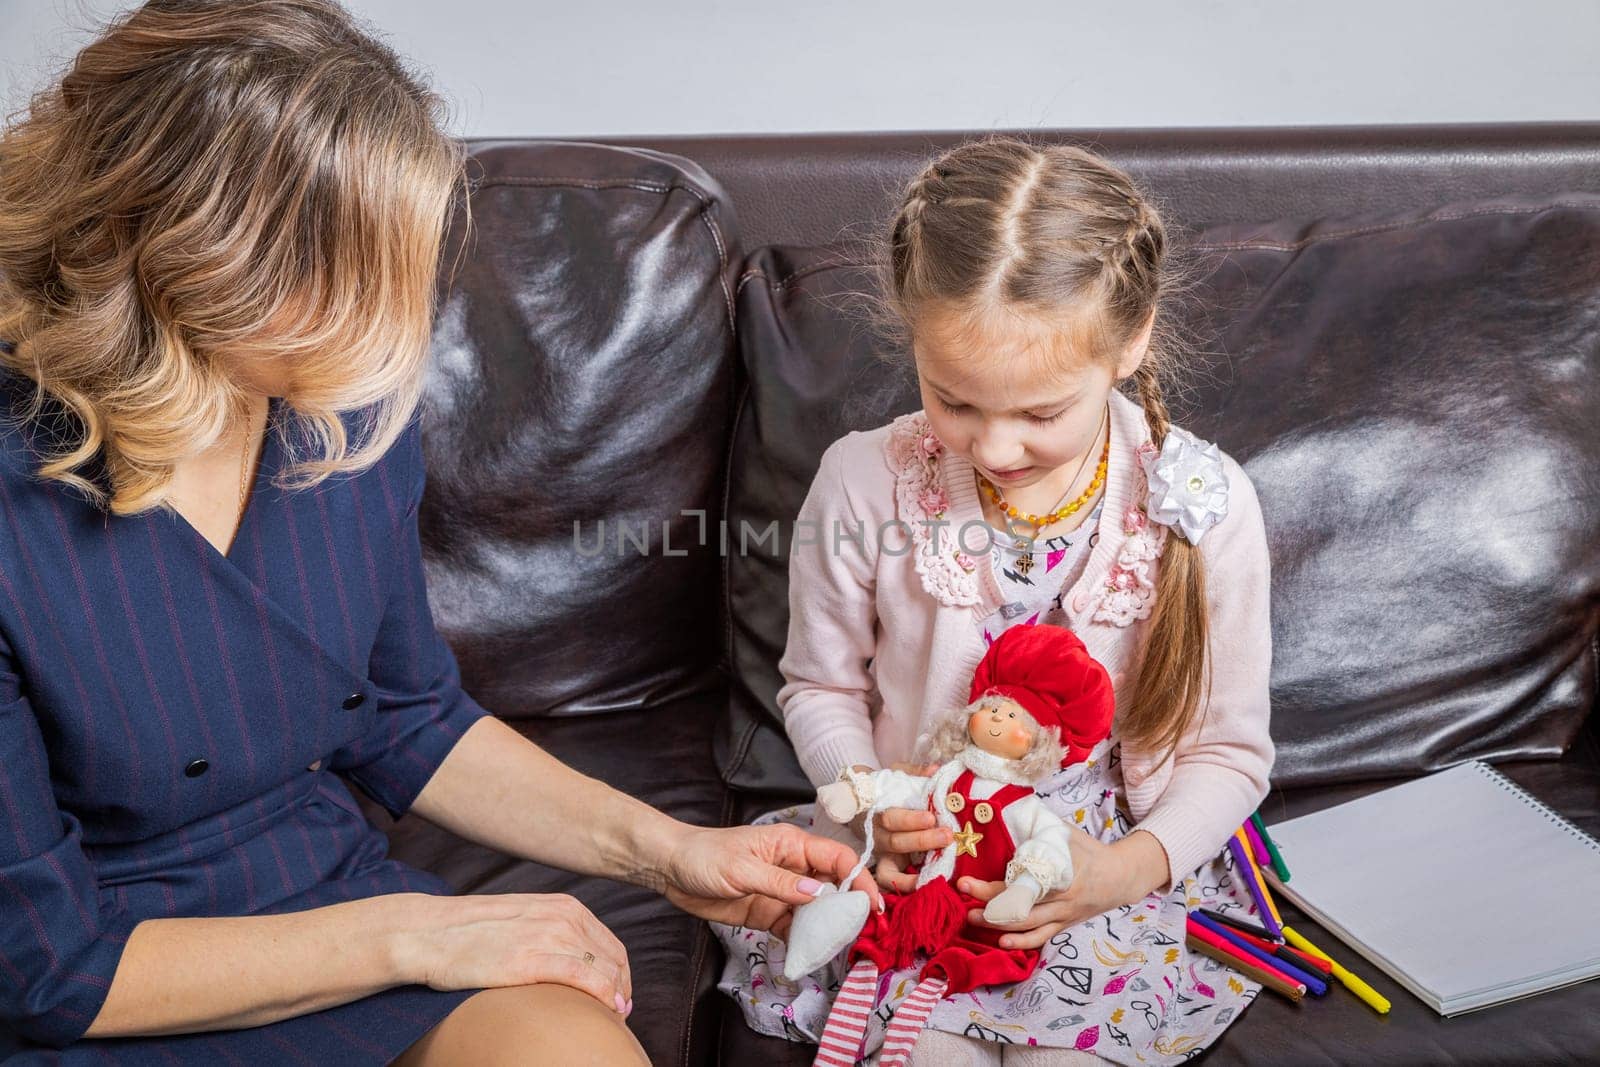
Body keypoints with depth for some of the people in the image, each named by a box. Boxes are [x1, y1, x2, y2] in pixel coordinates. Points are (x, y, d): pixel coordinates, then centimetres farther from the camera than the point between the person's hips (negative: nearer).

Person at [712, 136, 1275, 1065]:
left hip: (1108, 865, 0)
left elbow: (1229, 751, -4)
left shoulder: (1205, 506, -14)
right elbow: (821, 686, 3)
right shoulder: (863, 484, -14)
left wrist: (1127, 869, -20)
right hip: (911, 860, 0)